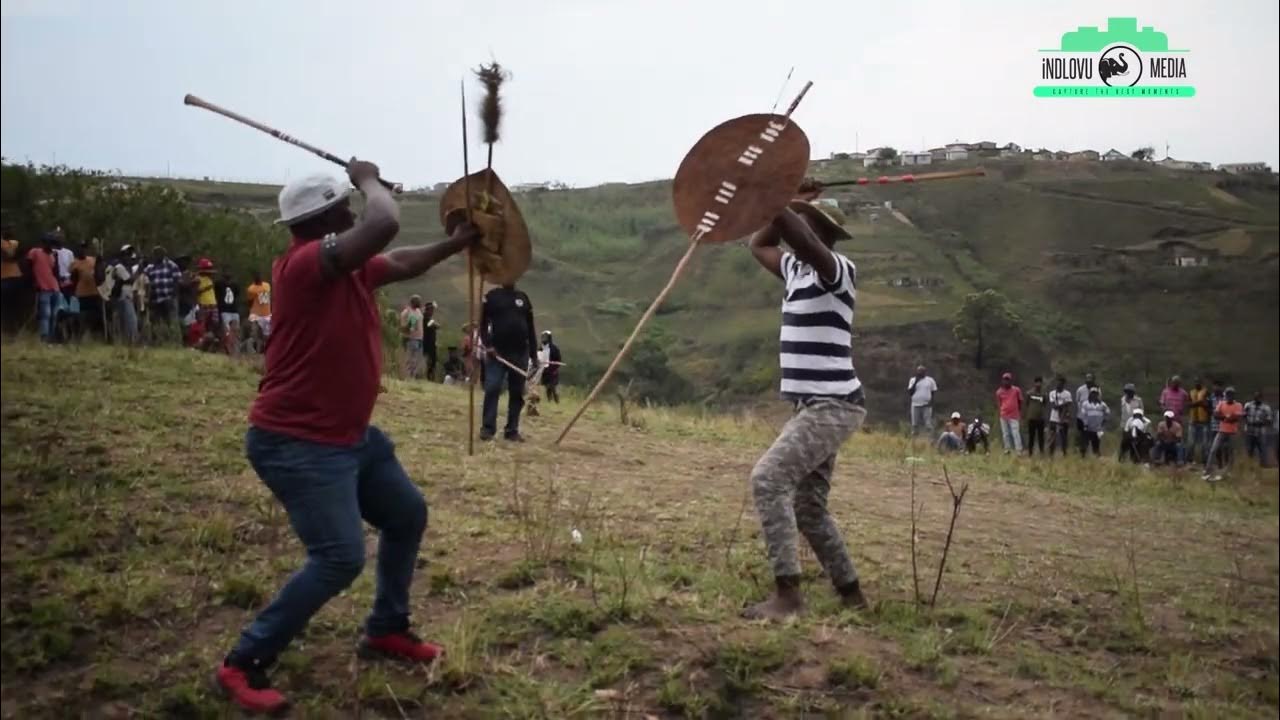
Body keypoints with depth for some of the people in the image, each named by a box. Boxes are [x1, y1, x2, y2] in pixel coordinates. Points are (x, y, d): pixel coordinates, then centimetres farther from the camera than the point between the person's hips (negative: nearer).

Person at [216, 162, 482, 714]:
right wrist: (368, 178, -17)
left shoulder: (351, 267, 5)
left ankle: (386, 630, 35)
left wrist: (455, 244, 24)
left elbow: (401, 263, 28)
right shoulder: (305, 263, -24)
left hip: (350, 435, 11)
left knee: (408, 515, 20)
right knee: (341, 558, -16)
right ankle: (243, 665, 0)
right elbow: (385, 224, -36)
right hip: (296, 444, -10)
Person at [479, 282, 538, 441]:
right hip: (497, 352, -3)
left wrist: (534, 354, 11)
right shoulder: (492, 296, 3)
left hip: (520, 353, 3)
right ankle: (488, 428, -6)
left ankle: (512, 430, 9)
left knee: (517, 393, 3)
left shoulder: (523, 298, 13)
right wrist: (487, 344, -13)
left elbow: (530, 328, 15)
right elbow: (482, 322, 0)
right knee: (492, 389, -11)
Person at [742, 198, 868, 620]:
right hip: (813, 407, 10)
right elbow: (759, 245, 28)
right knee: (809, 508, 14)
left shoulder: (840, 270, -13)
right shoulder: (796, 269, 13)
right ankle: (852, 595, 25)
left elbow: (804, 243, -34)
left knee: (768, 478, -22)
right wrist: (782, 207, 15)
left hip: (833, 406, -10)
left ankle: (787, 594, -20)